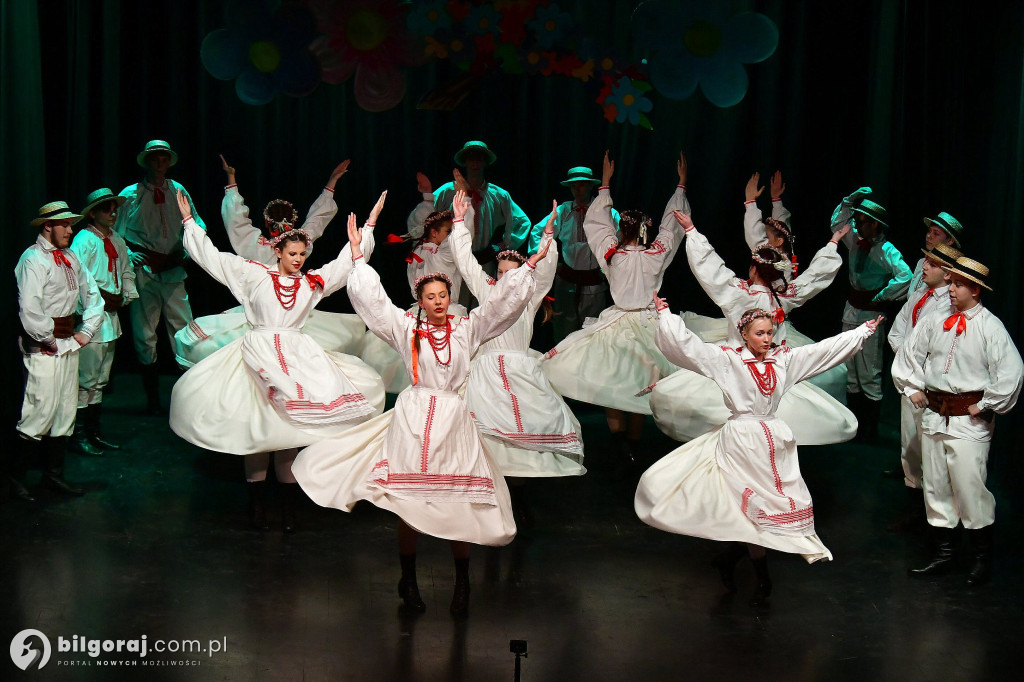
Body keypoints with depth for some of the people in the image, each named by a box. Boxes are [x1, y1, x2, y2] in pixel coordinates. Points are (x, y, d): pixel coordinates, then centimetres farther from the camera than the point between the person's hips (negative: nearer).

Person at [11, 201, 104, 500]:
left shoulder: (70, 258, 13)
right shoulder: (34, 259, -12)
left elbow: (93, 295, 17)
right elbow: (29, 310, -21)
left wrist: (86, 331, 7)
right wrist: (49, 341, -14)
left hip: (68, 342, 8)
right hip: (43, 347, -8)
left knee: (65, 410, 12)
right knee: (42, 411, -8)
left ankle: (54, 473, 22)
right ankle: (17, 476, 6)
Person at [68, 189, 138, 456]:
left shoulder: (116, 241, 15)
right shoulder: (84, 240, -11)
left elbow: (127, 272, 24)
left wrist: (125, 296, 11)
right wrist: (101, 298, -18)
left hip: (111, 314, 9)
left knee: (101, 379, 15)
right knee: (86, 378, -8)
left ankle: (93, 432, 24)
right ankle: (79, 436, -1)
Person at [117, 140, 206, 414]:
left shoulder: (178, 191, 9)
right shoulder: (130, 195, 2)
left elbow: (198, 226, 17)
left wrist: (189, 251, 2)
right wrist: (130, 256, -8)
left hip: (172, 272, 1)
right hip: (142, 274, -1)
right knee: (144, 336, 4)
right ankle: (152, 399, 14)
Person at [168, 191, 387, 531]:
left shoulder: (313, 281, 9)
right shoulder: (255, 274, 4)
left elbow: (347, 260, 14)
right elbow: (211, 257, 6)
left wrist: (369, 224, 14)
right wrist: (189, 220, 6)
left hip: (295, 355, 2)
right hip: (258, 351, -1)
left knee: (288, 427, -2)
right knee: (255, 426, -1)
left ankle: (289, 504, 6)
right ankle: (256, 501, 8)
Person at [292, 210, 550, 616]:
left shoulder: (467, 329, 8)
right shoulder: (406, 328, 5)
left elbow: (504, 299, 6)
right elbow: (372, 296, 5)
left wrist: (532, 263, 1)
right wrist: (358, 254, 6)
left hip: (453, 419, 1)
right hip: (412, 419, -1)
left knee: (460, 504, 0)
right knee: (407, 503, 3)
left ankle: (462, 582, 16)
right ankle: (408, 580, 19)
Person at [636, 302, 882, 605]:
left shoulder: (784, 359, 7)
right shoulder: (728, 359, -5)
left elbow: (830, 347, 13)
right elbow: (684, 343, -10)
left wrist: (864, 330, 15)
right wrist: (665, 314, -10)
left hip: (775, 441, 5)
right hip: (741, 441, -4)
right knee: (757, 507, 0)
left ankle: (729, 558, 23)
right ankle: (762, 578, 15)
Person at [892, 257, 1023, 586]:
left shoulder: (990, 327, -11)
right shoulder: (935, 321, 4)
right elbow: (908, 353, 18)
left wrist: (984, 405, -11)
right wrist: (912, 389, 13)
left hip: (970, 420, -6)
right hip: (934, 415, 6)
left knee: (970, 489, -3)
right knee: (936, 487, 12)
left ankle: (983, 558, 14)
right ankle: (943, 554, 25)